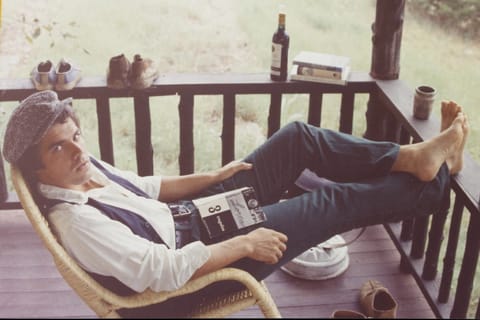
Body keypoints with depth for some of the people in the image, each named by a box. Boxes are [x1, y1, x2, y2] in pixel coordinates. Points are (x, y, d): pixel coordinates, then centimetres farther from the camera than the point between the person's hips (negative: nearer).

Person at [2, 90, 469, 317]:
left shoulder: (87, 168, -3)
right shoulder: (74, 219, -30)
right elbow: (164, 271, -33)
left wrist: (212, 176, 6)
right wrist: (244, 244, -26)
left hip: (188, 217, 9)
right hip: (199, 257, -9)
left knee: (297, 136, 0)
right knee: (334, 202, -6)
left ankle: (411, 157, 10)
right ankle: (436, 181, 18)